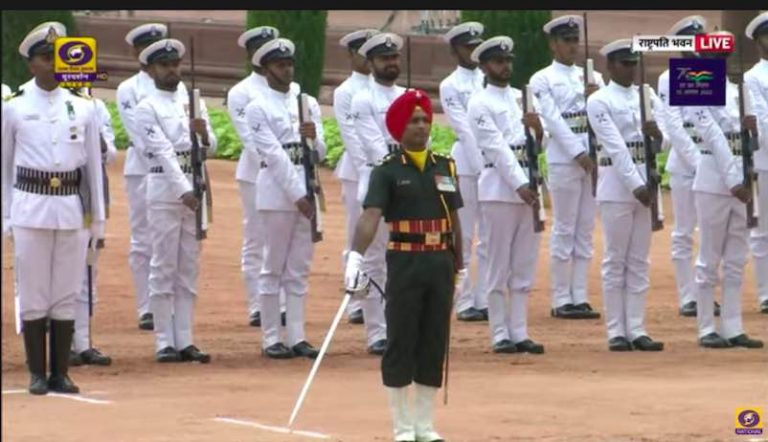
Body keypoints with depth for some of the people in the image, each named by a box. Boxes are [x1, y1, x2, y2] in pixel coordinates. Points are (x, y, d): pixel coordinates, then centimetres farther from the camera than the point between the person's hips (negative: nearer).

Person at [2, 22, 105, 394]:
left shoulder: (83, 108, 7)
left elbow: (93, 164, 11)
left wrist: (97, 219, 10)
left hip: (72, 209, 2)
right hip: (30, 208, -2)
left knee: (66, 294, 5)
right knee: (33, 294, 0)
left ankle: (61, 373, 12)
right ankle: (37, 374, 8)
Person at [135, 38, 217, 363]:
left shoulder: (194, 103, 12)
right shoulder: (147, 109, -5)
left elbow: (211, 149, 7)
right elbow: (163, 152, -15)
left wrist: (204, 135, -17)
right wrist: (184, 192, -25)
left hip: (194, 192, 5)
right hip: (164, 190, -5)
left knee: (189, 269, 7)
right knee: (163, 268, -3)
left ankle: (185, 341, 10)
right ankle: (165, 342, -1)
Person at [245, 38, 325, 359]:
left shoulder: (308, 104, 13)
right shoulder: (257, 109, -4)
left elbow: (319, 154, 10)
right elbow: (275, 155, -11)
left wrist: (314, 139, -13)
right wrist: (298, 196, -17)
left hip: (307, 193, 5)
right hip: (277, 191, -5)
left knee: (299, 269, 7)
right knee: (274, 268, -1)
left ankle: (297, 337, 10)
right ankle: (271, 339, 3)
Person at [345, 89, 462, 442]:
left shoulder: (445, 168, 10)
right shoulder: (388, 171, -5)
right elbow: (371, 215, -18)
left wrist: (459, 265, 16)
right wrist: (355, 257, -31)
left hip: (441, 264, 5)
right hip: (405, 263, -5)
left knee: (435, 343, 8)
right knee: (401, 343, 0)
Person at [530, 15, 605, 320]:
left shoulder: (591, 77, 15)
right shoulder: (543, 80, -1)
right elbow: (553, 119, -10)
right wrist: (579, 154, -18)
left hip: (594, 158, 5)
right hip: (563, 159, -5)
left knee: (585, 231, 6)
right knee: (564, 230, -3)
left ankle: (580, 298, 9)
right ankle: (561, 300, 1)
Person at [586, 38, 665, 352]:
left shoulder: (645, 97, 12)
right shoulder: (599, 101, -6)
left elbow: (661, 140, 11)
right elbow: (616, 146, -15)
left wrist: (655, 131, -13)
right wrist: (636, 185, -22)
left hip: (643, 186, 6)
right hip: (615, 185, -6)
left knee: (639, 262, 6)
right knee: (615, 261, -2)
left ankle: (637, 331, 8)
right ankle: (616, 333, 0)